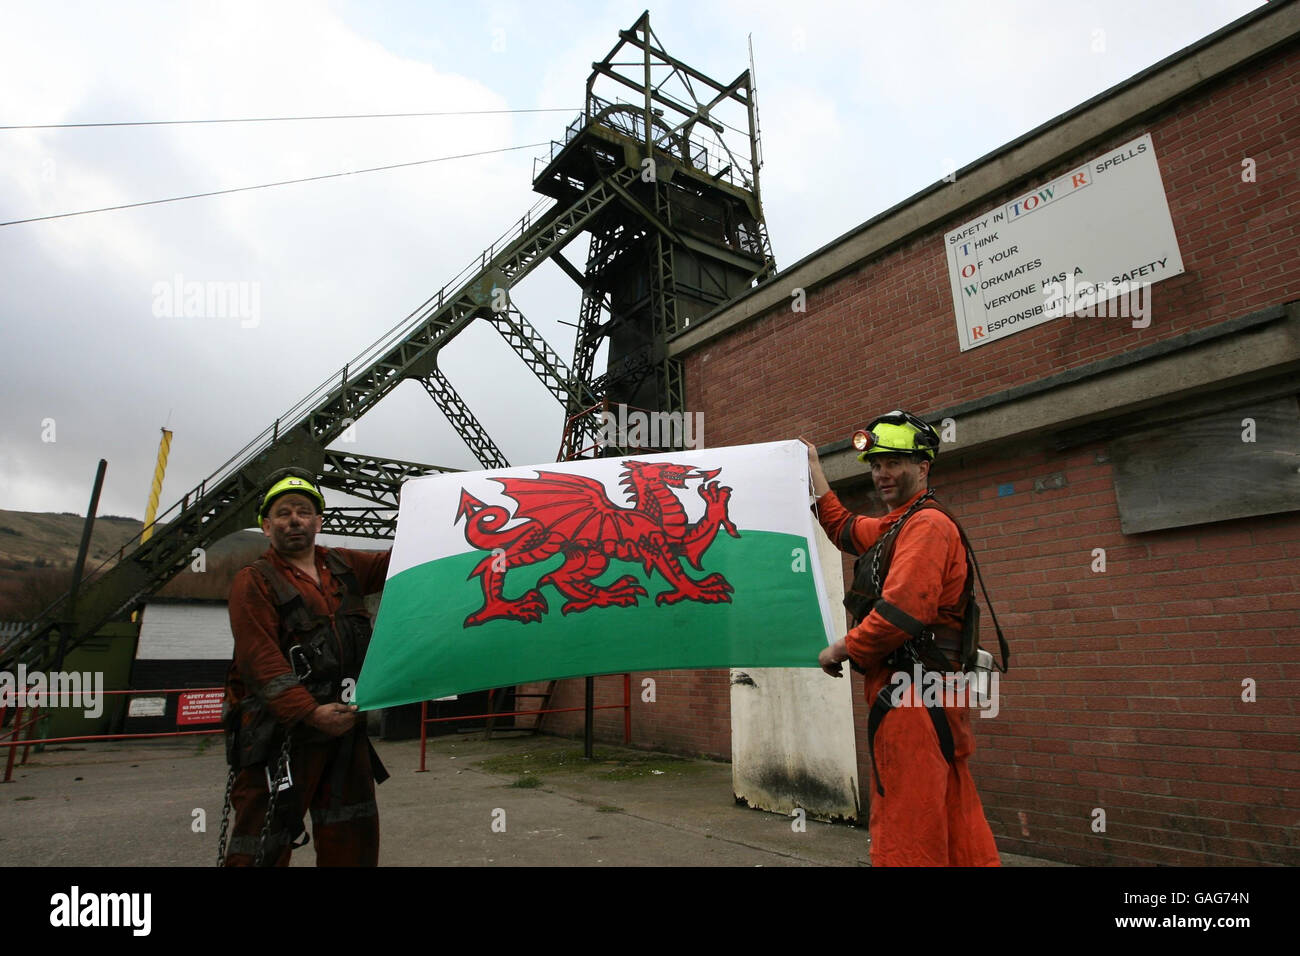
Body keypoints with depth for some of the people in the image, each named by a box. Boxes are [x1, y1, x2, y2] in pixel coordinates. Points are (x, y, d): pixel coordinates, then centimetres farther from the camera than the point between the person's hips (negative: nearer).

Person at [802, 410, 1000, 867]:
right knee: (953, 826, 17)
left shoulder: (927, 524, -12)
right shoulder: (894, 526, 18)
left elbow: (902, 611, -23)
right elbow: (843, 528, 35)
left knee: (905, 832, -5)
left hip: (912, 696, -10)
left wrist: (840, 650, -10)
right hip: (913, 694, 10)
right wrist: (813, 468, 36)